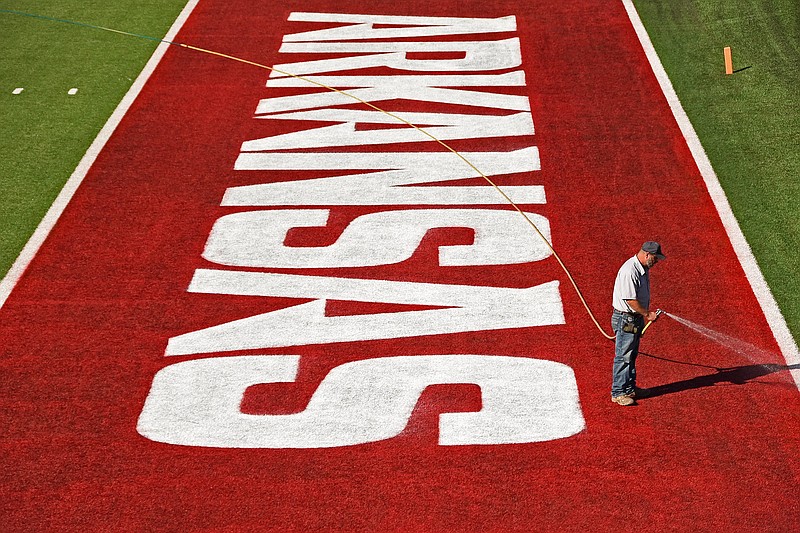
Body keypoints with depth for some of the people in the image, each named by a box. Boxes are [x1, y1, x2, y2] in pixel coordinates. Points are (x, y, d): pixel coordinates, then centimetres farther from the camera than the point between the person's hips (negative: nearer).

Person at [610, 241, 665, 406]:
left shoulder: (643, 269, 9)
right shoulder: (629, 270, -24)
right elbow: (630, 300, -25)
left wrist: (646, 314, 16)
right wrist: (647, 314, -18)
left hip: (636, 318, 10)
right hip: (625, 319, -10)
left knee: (632, 355, 17)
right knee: (623, 356, -5)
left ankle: (630, 388, 26)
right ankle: (618, 393, 1)